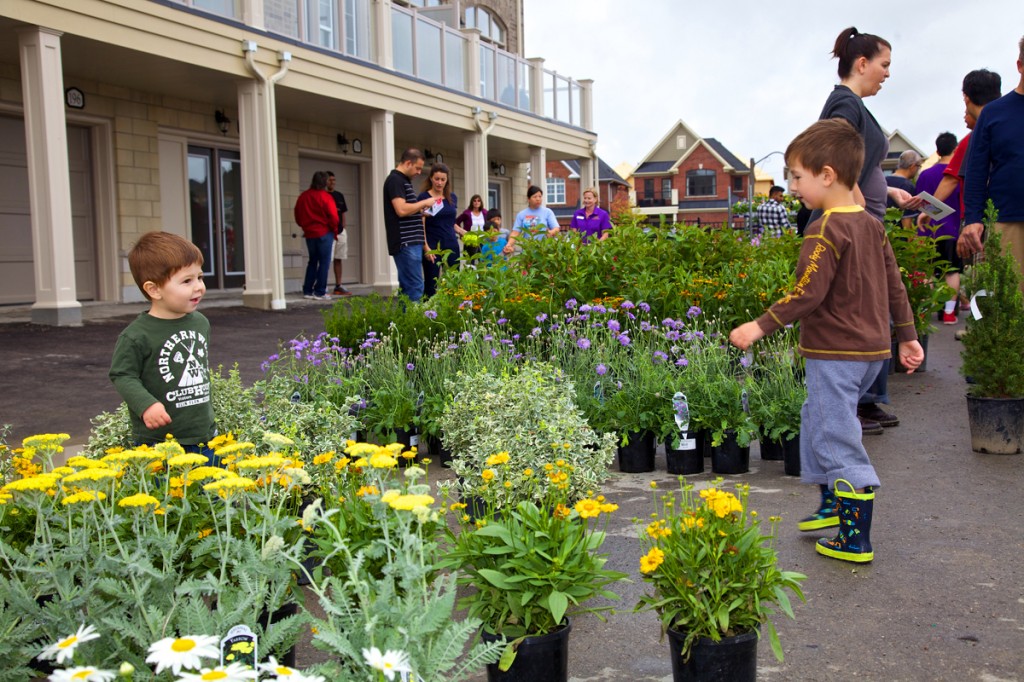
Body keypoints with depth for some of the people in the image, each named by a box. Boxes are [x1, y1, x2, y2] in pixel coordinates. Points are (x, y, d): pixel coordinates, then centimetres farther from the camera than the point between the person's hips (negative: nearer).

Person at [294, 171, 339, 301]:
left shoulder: (303, 197, 5)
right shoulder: (325, 197, -12)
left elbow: (298, 216, 11)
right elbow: (333, 217, -14)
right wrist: (334, 230, 1)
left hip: (309, 233, 6)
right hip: (324, 233, -6)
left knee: (312, 261, 16)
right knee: (324, 262, -1)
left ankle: (307, 291, 15)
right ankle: (320, 292, -4)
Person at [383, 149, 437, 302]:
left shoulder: (404, 181, 21)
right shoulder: (395, 180, -10)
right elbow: (402, 210, -23)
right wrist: (425, 203, -10)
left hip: (411, 243, 10)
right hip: (405, 244, -10)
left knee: (407, 288, 10)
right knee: (415, 288, -13)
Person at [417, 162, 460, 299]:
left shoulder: (452, 197, 10)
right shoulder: (423, 197, -5)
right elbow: (420, 226, -9)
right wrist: (426, 247, -17)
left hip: (451, 245, 5)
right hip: (433, 246, -5)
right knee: (431, 285, -2)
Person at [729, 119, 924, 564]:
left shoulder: (825, 231, -18)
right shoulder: (871, 224, 9)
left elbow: (806, 294, -23)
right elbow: (894, 285, 14)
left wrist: (760, 327, -17)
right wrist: (908, 337, 21)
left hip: (835, 354, -9)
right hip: (870, 349, 9)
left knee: (838, 441, -2)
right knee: (819, 421, 23)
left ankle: (856, 540, 4)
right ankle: (833, 505, 34)